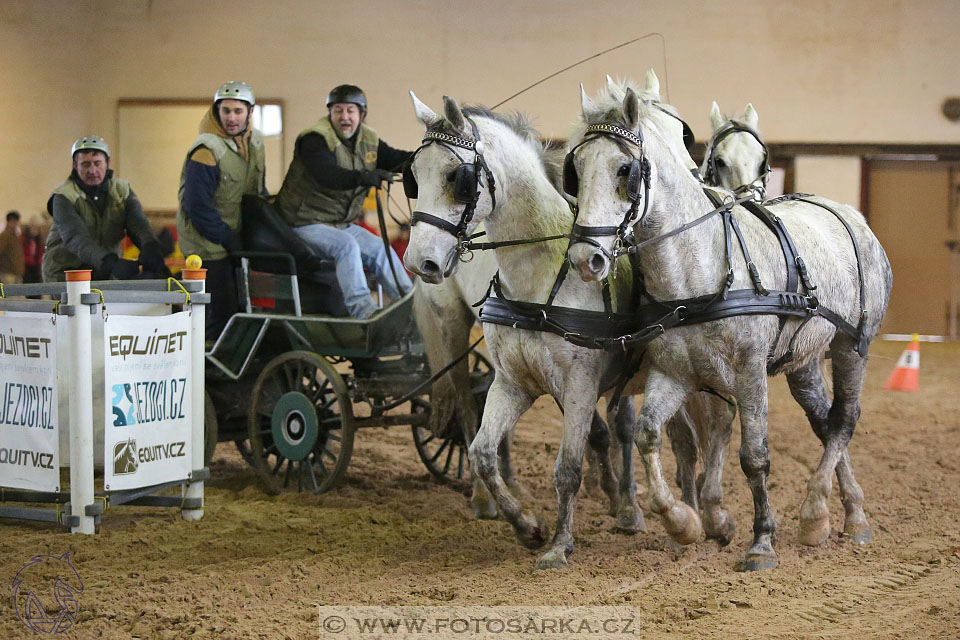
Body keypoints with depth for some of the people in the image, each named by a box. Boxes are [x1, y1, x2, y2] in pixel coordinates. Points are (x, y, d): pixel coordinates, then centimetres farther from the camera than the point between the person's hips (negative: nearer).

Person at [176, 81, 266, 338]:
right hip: (209, 246, -8)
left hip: (236, 238, 8)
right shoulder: (207, 151, -19)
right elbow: (198, 208, -21)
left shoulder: (255, 142, 6)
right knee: (222, 312, -10)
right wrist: (231, 241, -17)